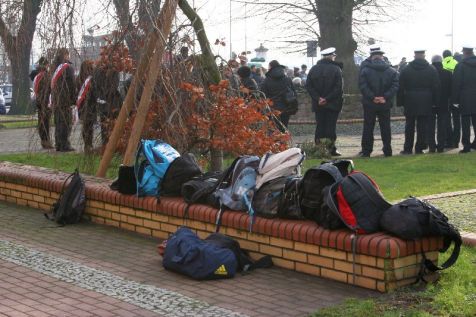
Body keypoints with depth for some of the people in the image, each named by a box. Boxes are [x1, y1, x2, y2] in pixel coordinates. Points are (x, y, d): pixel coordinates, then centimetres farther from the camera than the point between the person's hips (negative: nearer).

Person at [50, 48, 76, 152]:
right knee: (66, 122, -4)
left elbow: (53, 84, 15)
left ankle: (58, 144, 14)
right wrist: (74, 98, -5)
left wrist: (53, 100, 17)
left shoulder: (55, 68, 13)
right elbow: (72, 84, -12)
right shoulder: (68, 67, -9)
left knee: (58, 122, 11)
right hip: (65, 100, -7)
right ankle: (64, 145, -6)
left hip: (55, 100, 7)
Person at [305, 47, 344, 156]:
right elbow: (338, 88, -14)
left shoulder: (314, 69, 4)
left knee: (320, 126, 8)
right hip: (333, 104, -3)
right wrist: (327, 99, -12)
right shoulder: (336, 69, -7)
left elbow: (308, 86, 0)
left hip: (318, 105, 3)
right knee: (331, 126, 1)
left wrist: (317, 98, -5)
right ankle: (331, 149, 0)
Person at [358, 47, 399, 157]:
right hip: (385, 104, 2)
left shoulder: (365, 70, -4)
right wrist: (385, 97, -11)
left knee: (368, 127, 5)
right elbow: (395, 86, -7)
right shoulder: (391, 71, 2)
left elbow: (362, 86, -14)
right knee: (385, 127, 9)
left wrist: (373, 97, -13)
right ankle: (387, 151, 11)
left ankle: (366, 151, 5)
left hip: (369, 104, -1)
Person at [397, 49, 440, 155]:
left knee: (409, 126, 7)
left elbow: (401, 88, 0)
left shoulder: (406, 70, 0)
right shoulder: (432, 70, 2)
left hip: (410, 102, 0)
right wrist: (435, 101, 8)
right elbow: (436, 87, 3)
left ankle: (408, 148, 8)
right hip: (425, 103, 0)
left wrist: (400, 102, 5)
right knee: (422, 126, 3)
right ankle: (419, 148, 3)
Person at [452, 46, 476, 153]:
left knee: (465, 124, 0)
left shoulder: (460, 66, -8)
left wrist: (455, 100, -4)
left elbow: (456, 84, -9)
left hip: (465, 100, -4)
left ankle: (466, 145, -1)